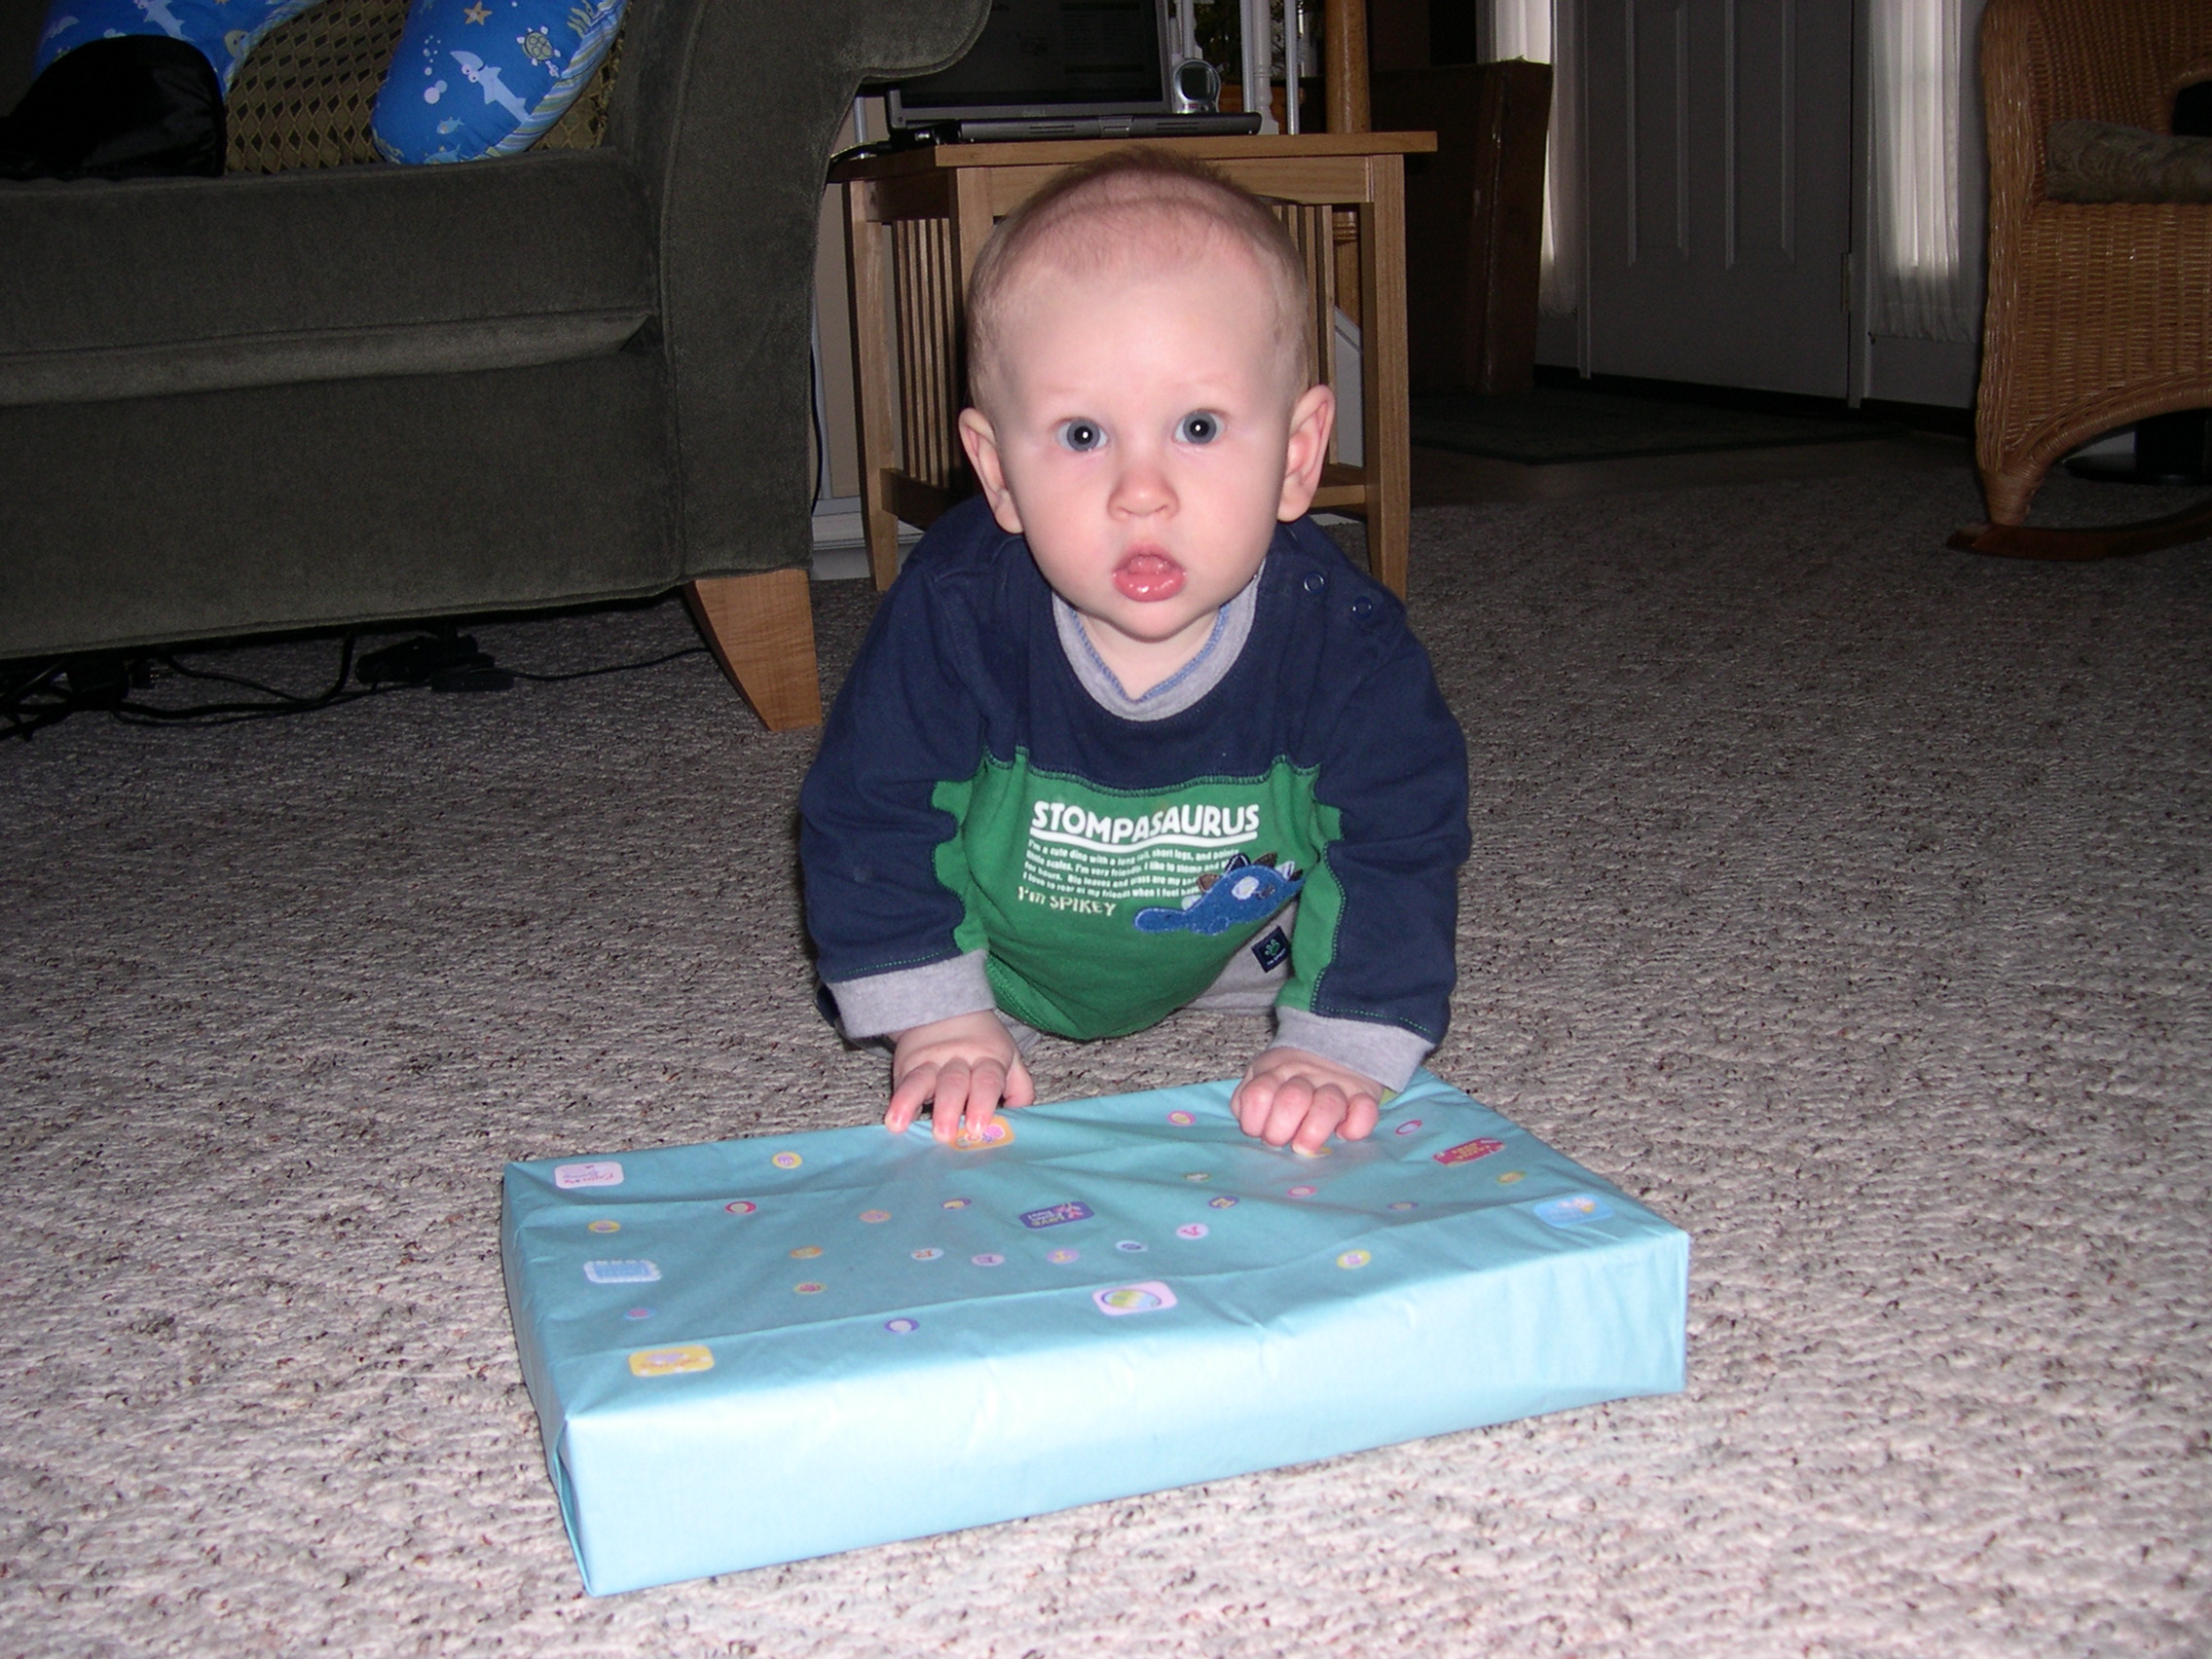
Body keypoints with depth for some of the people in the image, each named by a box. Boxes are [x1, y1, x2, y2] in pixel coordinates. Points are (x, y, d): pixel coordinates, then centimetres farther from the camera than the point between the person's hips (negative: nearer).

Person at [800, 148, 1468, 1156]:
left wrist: (1340, 1050, -34)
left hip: (1233, 951, 1)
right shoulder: (953, 614, -36)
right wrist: (940, 1023, -25)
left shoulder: (1342, 637, -34)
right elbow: (871, 819, -23)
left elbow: (1397, 847, -25)